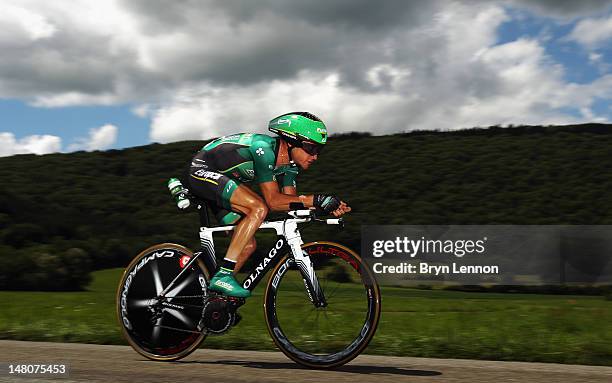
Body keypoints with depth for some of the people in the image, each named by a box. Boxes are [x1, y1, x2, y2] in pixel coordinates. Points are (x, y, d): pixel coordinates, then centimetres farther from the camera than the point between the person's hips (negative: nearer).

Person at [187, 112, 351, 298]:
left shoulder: (290, 163, -1)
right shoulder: (264, 148, -28)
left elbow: (291, 201, -3)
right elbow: (273, 201, -29)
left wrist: (327, 207, -17)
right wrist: (316, 200, -33)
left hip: (221, 181, 9)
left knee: (249, 245, 1)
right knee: (259, 208, -28)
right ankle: (223, 275, -27)